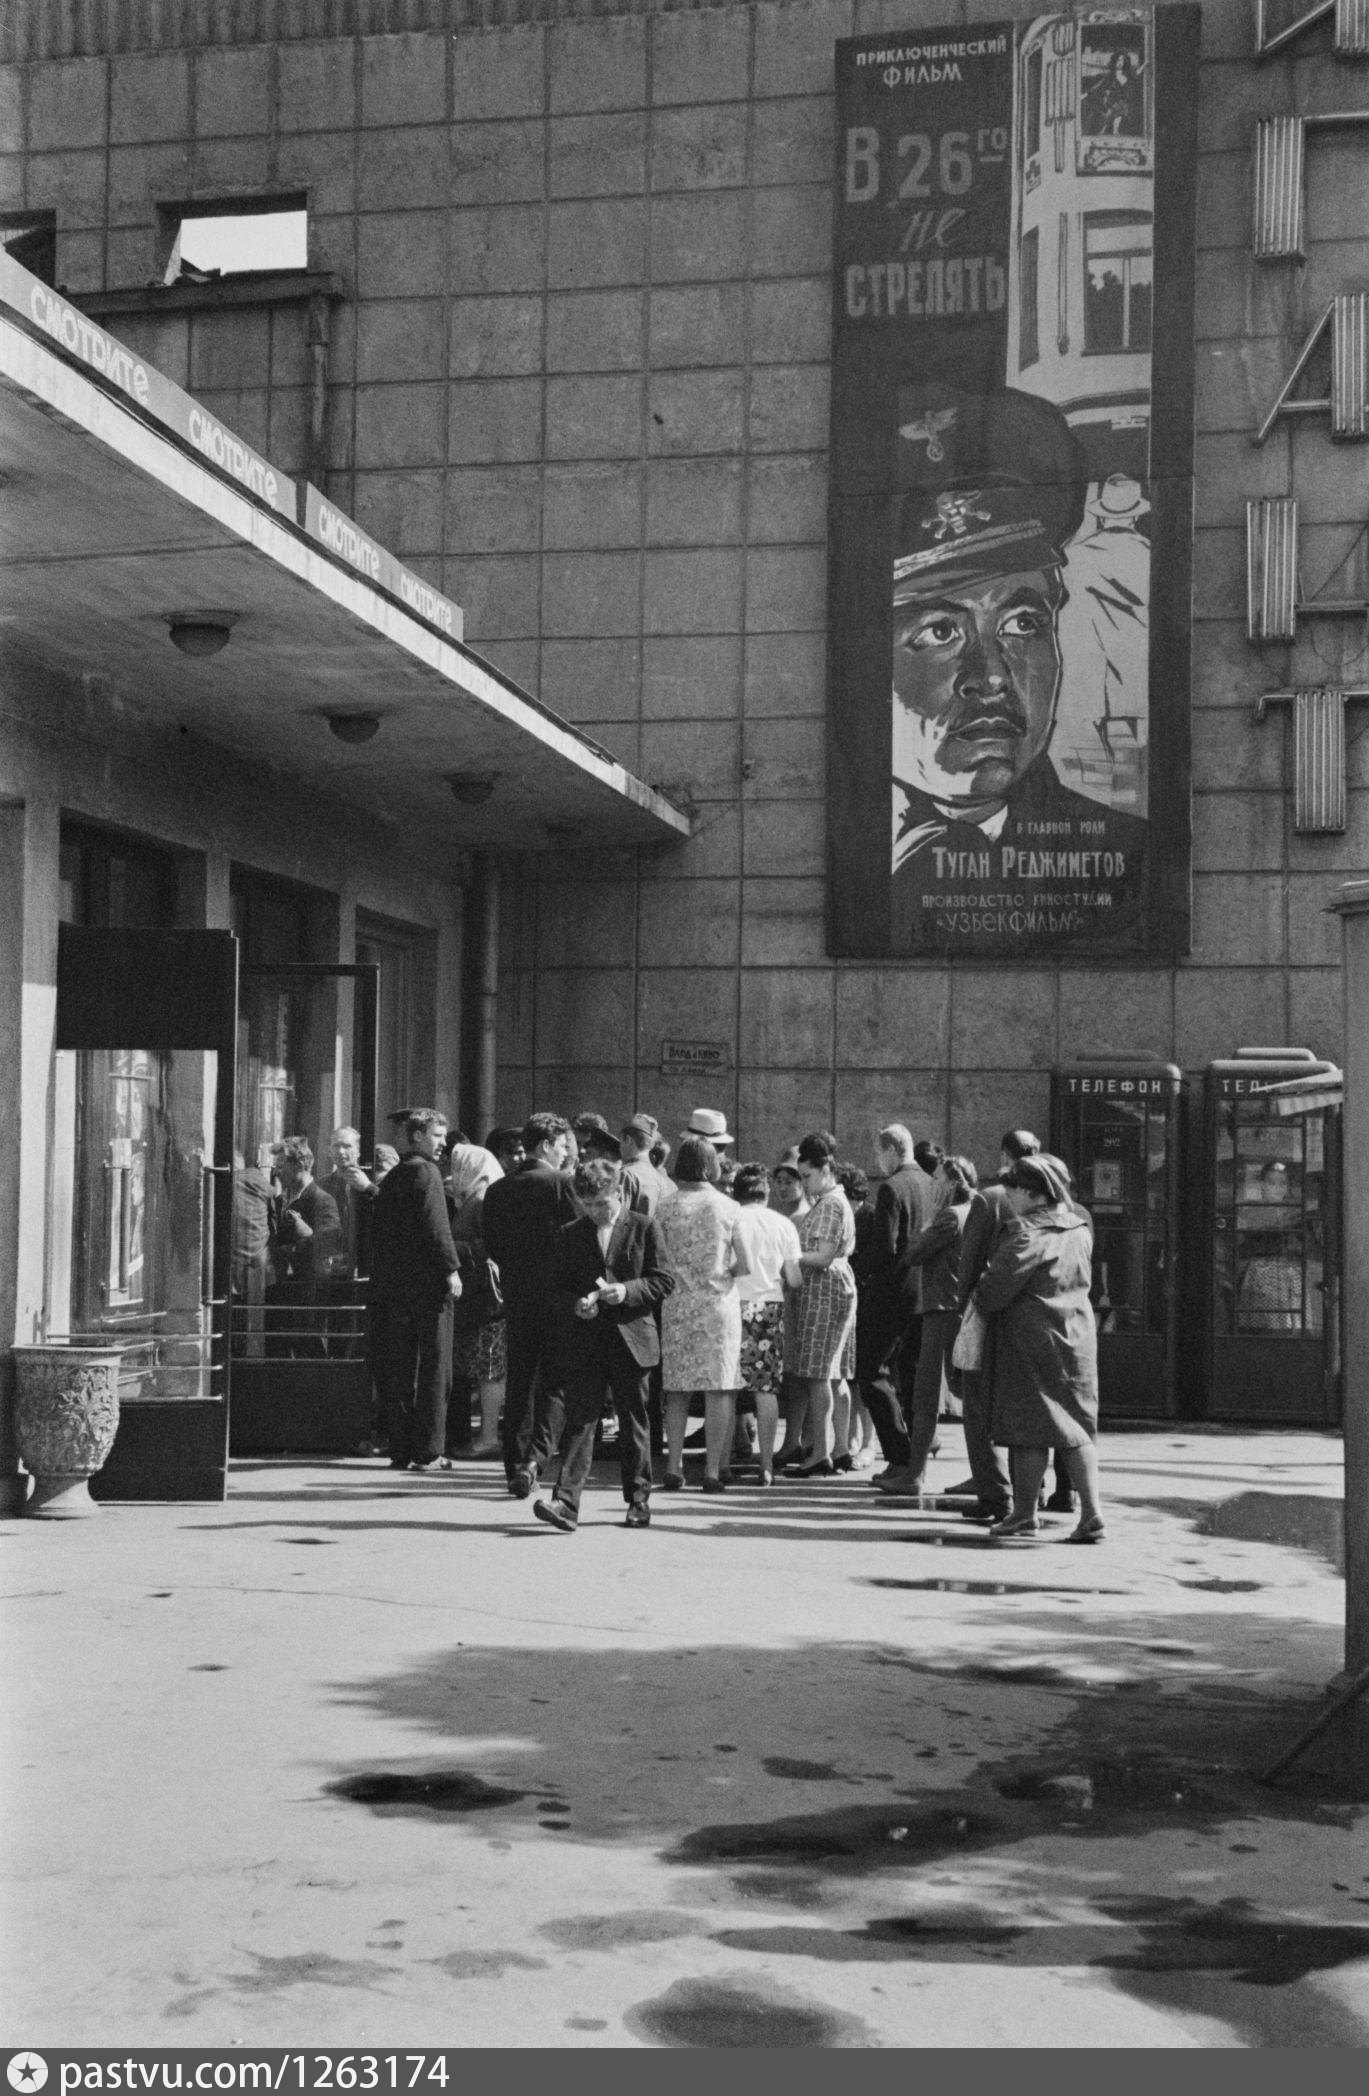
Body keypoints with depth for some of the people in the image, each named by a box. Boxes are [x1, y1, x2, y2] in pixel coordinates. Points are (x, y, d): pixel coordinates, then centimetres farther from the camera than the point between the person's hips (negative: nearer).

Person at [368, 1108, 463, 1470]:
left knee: (398, 1369, 9)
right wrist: (451, 1268, -17)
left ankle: (400, 1450, 10)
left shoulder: (391, 1177, 17)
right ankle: (426, 1450, -2)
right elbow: (435, 1223, -18)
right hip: (428, 1281, -8)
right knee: (433, 1368, -2)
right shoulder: (425, 1171, -8)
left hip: (393, 1284, 8)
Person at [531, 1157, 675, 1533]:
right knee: (579, 1419, -7)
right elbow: (557, 1287, 9)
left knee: (633, 1424, 8)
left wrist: (627, 1290, -15)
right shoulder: (569, 1235, 9)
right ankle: (566, 1502, -13)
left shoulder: (644, 1228, 2)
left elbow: (664, 1281, 0)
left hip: (632, 1338, -1)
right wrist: (575, 1305, -11)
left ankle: (638, 1499, 20)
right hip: (584, 1342, 1)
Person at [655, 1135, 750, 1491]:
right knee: (718, 1388, 2)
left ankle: (674, 1466, 8)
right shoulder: (728, 1208, -4)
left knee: (677, 1390, 9)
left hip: (677, 1304, 2)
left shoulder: (666, 1207, -1)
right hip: (718, 1302, -2)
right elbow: (745, 1264, -5)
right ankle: (712, 1470, 0)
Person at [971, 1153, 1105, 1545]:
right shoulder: (1080, 1230, 9)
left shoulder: (1027, 1233, -15)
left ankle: (1025, 1515, 7)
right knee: (1078, 1424, 9)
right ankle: (1092, 1514, 3)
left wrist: (978, 1299, 5)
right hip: (1077, 1333, 7)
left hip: (1030, 1337, -7)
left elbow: (997, 1285, -17)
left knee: (1029, 1427, 1)